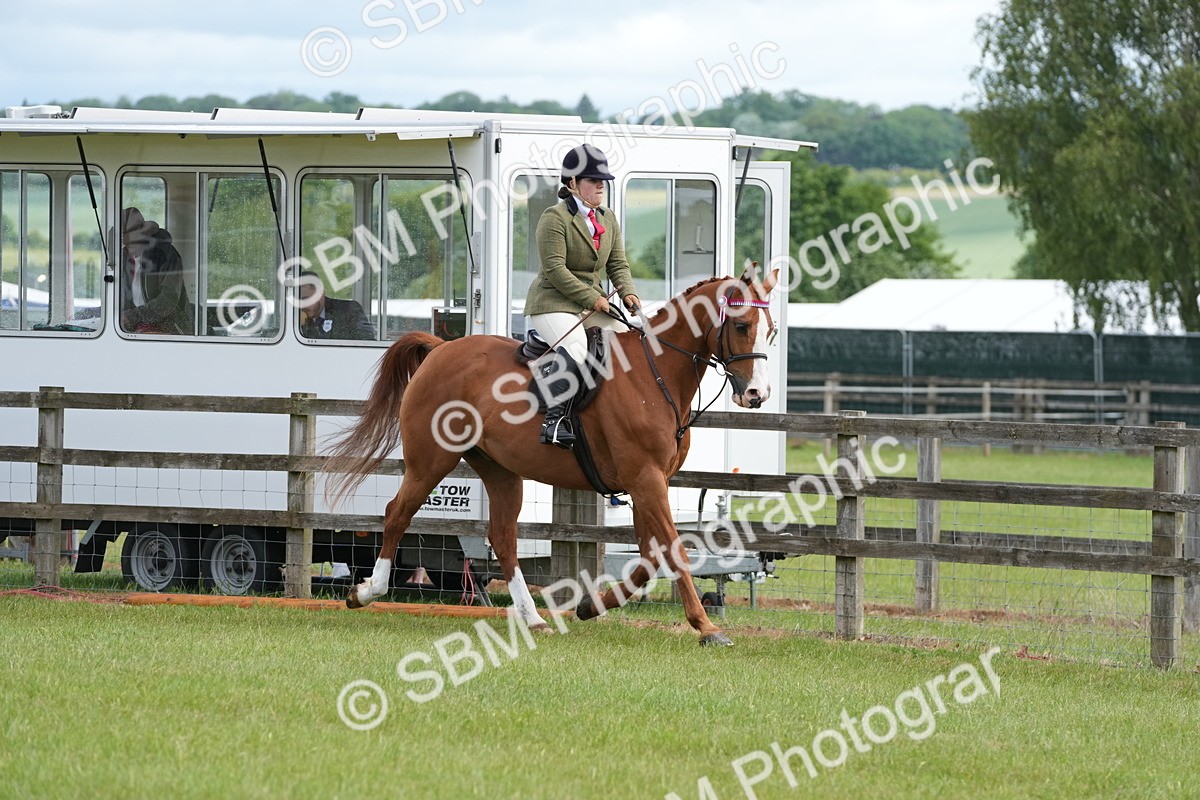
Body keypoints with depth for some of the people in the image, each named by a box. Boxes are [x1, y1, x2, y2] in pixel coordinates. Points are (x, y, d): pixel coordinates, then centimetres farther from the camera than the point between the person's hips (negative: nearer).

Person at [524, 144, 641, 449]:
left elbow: (617, 264, 14)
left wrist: (627, 292, -8)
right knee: (574, 347, -34)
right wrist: (592, 298, -20)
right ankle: (555, 418, -34)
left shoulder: (608, 219, 15)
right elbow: (555, 269, -17)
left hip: (594, 304, 8)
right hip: (552, 301, -8)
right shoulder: (555, 217, -10)